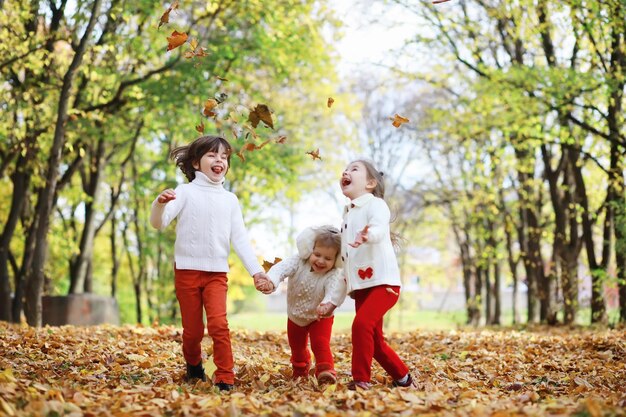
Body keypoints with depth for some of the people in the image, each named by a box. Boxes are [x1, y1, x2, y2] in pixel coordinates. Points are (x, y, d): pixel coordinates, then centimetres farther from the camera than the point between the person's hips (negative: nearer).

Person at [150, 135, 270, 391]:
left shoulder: (230, 199, 11)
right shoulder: (186, 192, 0)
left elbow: (240, 239, 9)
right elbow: (158, 223, -10)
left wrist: (256, 270, -1)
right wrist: (160, 204, -33)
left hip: (217, 273, 2)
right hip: (187, 270, -2)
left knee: (219, 324, -16)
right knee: (192, 330, 4)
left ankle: (225, 379, -10)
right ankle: (193, 366, 33)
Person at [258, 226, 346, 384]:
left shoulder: (335, 276, -35)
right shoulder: (298, 262, -27)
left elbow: (336, 290, -56)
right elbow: (282, 268, -44)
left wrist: (328, 303, -81)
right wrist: (271, 281, -69)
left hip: (320, 317, -3)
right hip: (295, 316, 3)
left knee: (320, 343, -29)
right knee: (297, 348, 22)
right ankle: (300, 371, 49)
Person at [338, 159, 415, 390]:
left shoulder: (375, 204, -7)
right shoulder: (348, 212, 18)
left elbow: (379, 227, -30)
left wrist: (368, 235, -52)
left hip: (382, 281, -9)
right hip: (360, 285, 9)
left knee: (361, 324, -26)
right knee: (375, 340, 11)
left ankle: (361, 379, -18)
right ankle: (402, 377, 27)